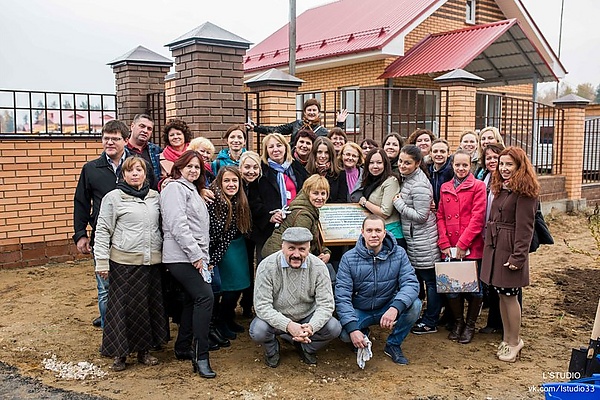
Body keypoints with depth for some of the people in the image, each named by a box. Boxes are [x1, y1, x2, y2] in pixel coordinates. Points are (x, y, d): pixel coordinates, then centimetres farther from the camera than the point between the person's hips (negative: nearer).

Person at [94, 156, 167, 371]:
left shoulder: (155, 196, 10)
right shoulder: (113, 198, -2)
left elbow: (162, 226, 19)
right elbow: (103, 231, -3)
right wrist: (102, 262, -9)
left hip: (152, 261, 4)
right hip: (124, 262, -4)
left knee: (150, 305, 9)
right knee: (123, 306, 1)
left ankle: (144, 350, 24)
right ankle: (120, 353, 16)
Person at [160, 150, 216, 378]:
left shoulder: (192, 191, 24)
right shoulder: (175, 188, -6)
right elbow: (178, 225, -18)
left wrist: (203, 256, 19)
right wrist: (196, 255, -18)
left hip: (194, 256, 10)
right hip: (181, 256, -10)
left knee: (193, 300, 14)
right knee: (205, 297, -18)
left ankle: (182, 348, 24)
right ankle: (201, 357, -16)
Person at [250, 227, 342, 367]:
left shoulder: (318, 267, -14)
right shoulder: (267, 266, -20)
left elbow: (326, 305, -15)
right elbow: (262, 306, -23)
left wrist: (311, 326, -36)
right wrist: (288, 325, -38)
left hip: (307, 318, 2)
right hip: (276, 319, -2)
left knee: (334, 328, -22)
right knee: (258, 331, -32)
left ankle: (306, 348, 12)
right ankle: (272, 350, 8)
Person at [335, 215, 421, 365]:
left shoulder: (398, 254, -9)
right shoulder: (349, 258, -13)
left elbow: (411, 283, -20)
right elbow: (342, 296, -17)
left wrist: (395, 308, -39)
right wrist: (352, 329, -29)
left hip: (388, 308, 1)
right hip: (359, 311, -1)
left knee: (414, 305, -26)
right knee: (345, 334, -30)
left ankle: (393, 344, 0)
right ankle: (363, 333, 10)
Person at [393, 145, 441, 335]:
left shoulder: (419, 185, -20)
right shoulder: (407, 179, 9)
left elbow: (420, 216, -22)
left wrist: (398, 202, -16)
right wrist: (400, 202, 3)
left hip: (423, 239, -10)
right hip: (413, 239, 10)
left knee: (430, 280, 2)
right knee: (415, 278, 18)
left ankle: (430, 322, 12)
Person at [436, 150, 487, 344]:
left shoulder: (478, 186, -2)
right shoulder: (445, 188, 12)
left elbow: (478, 218, -10)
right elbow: (440, 216, 9)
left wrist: (463, 244, -14)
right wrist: (444, 243, -2)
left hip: (472, 248, -4)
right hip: (450, 249, 4)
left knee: (474, 288, 6)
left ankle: (470, 325, 24)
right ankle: (458, 322, 28)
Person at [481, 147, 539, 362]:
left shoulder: (524, 192, -11)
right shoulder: (500, 189, 16)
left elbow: (525, 227, -15)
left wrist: (518, 256, -18)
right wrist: (489, 244, 11)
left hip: (510, 249, -8)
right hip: (495, 247, 8)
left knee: (509, 295, -2)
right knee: (501, 294, 12)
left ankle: (514, 342, 12)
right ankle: (507, 338, 23)